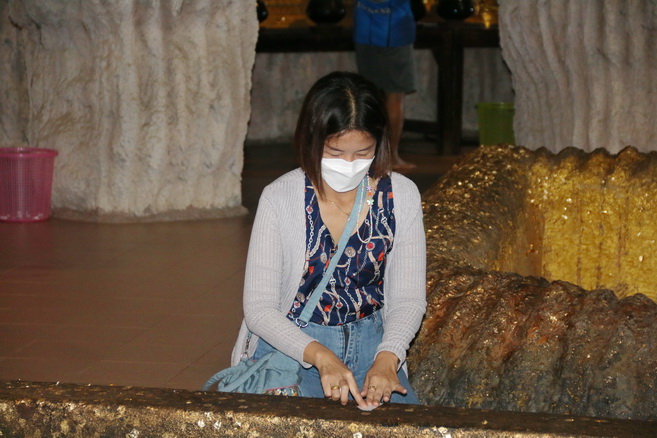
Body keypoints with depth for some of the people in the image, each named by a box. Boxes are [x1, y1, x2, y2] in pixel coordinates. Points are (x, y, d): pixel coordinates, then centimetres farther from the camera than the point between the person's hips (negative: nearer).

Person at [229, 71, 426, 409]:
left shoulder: (401, 196, -3)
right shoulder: (279, 198, -11)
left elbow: (407, 299, 0)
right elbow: (259, 308, -11)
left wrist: (386, 359, -21)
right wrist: (320, 356, -28)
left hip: (370, 345, 2)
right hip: (291, 347, -2)